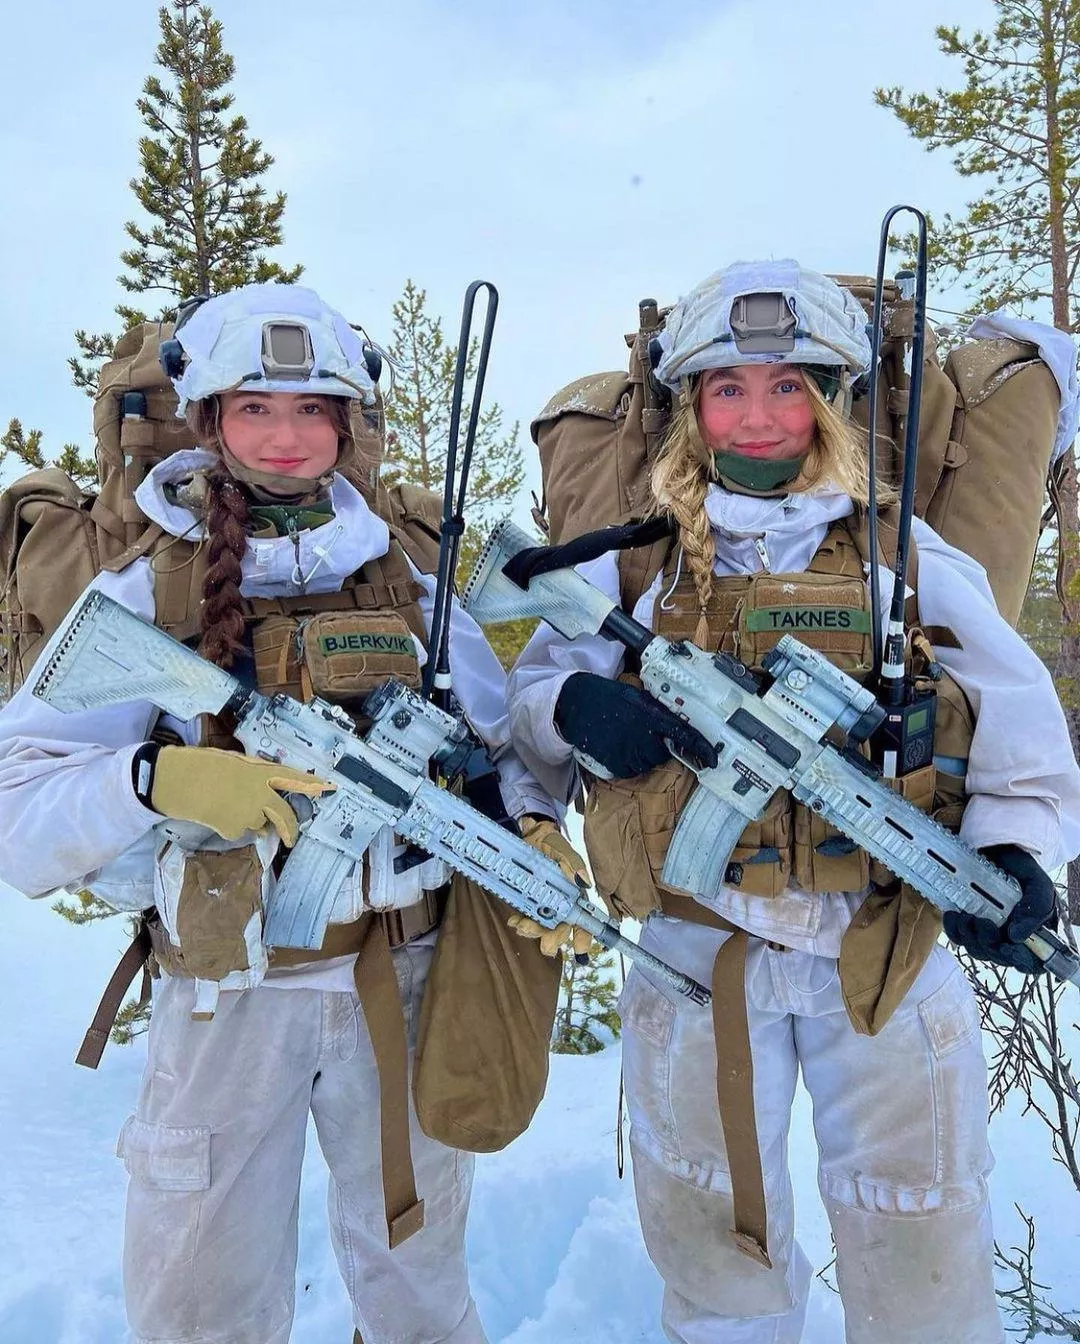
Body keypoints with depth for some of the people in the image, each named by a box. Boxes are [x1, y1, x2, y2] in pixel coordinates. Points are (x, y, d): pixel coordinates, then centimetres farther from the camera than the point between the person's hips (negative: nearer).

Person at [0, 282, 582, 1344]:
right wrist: (159, 780, -32)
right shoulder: (139, 601, -6)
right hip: (226, 1001, -2)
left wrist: (535, 829, -15)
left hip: (404, 982, 3)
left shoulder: (408, 587, 3)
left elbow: (501, 746, 5)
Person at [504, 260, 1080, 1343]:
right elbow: (531, 690, 5)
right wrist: (573, 706, -18)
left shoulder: (911, 562, 0)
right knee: (708, 1237, 19)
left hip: (888, 952, 0)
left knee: (919, 1251, 13)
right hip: (697, 954, 1)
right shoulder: (633, 568, 1)